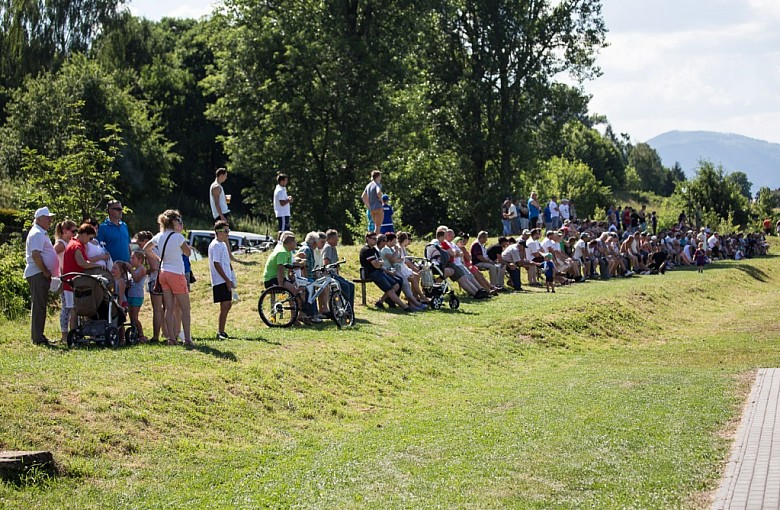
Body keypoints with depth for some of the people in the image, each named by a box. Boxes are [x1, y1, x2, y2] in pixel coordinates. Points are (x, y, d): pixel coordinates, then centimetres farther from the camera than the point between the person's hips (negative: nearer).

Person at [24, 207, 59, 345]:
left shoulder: (42, 233, 21)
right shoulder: (37, 234, -12)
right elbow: (35, 255, -22)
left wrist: (47, 272, 17)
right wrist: (45, 272, -17)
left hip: (42, 275, 11)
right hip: (38, 275, -11)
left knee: (40, 306, 13)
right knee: (38, 306, -10)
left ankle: (38, 336, 18)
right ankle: (38, 338, -10)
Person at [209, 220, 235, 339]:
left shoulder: (223, 244, 16)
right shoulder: (215, 245, -13)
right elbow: (216, 264, -18)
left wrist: (231, 280, 16)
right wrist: (227, 280, -19)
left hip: (226, 280, 9)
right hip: (220, 281, -9)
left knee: (228, 305, 10)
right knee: (225, 306, -10)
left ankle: (222, 331, 16)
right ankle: (220, 333, -7)